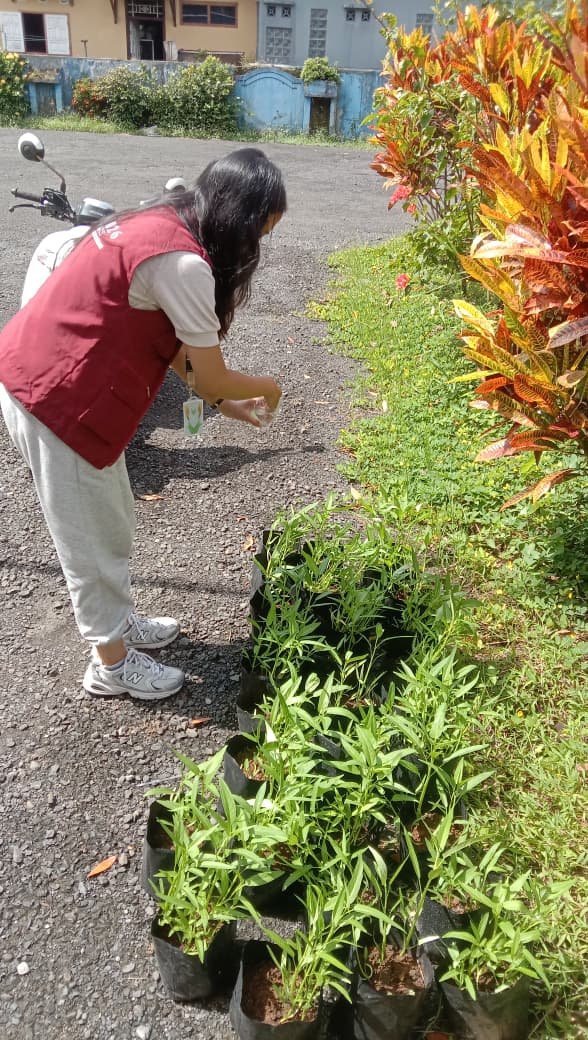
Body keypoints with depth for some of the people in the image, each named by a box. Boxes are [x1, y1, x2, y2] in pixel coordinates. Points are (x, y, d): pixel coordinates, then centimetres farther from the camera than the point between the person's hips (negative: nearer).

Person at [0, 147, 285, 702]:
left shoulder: (161, 225, 8)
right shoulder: (182, 262, -23)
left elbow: (168, 337, 15)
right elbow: (214, 378, -16)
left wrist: (221, 400, 15)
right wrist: (266, 387, 4)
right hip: (58, 399, -9)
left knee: (106, 521, 22)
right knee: (92, 534, 7)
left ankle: (117, 621, 42)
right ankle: (112, 661, 26)